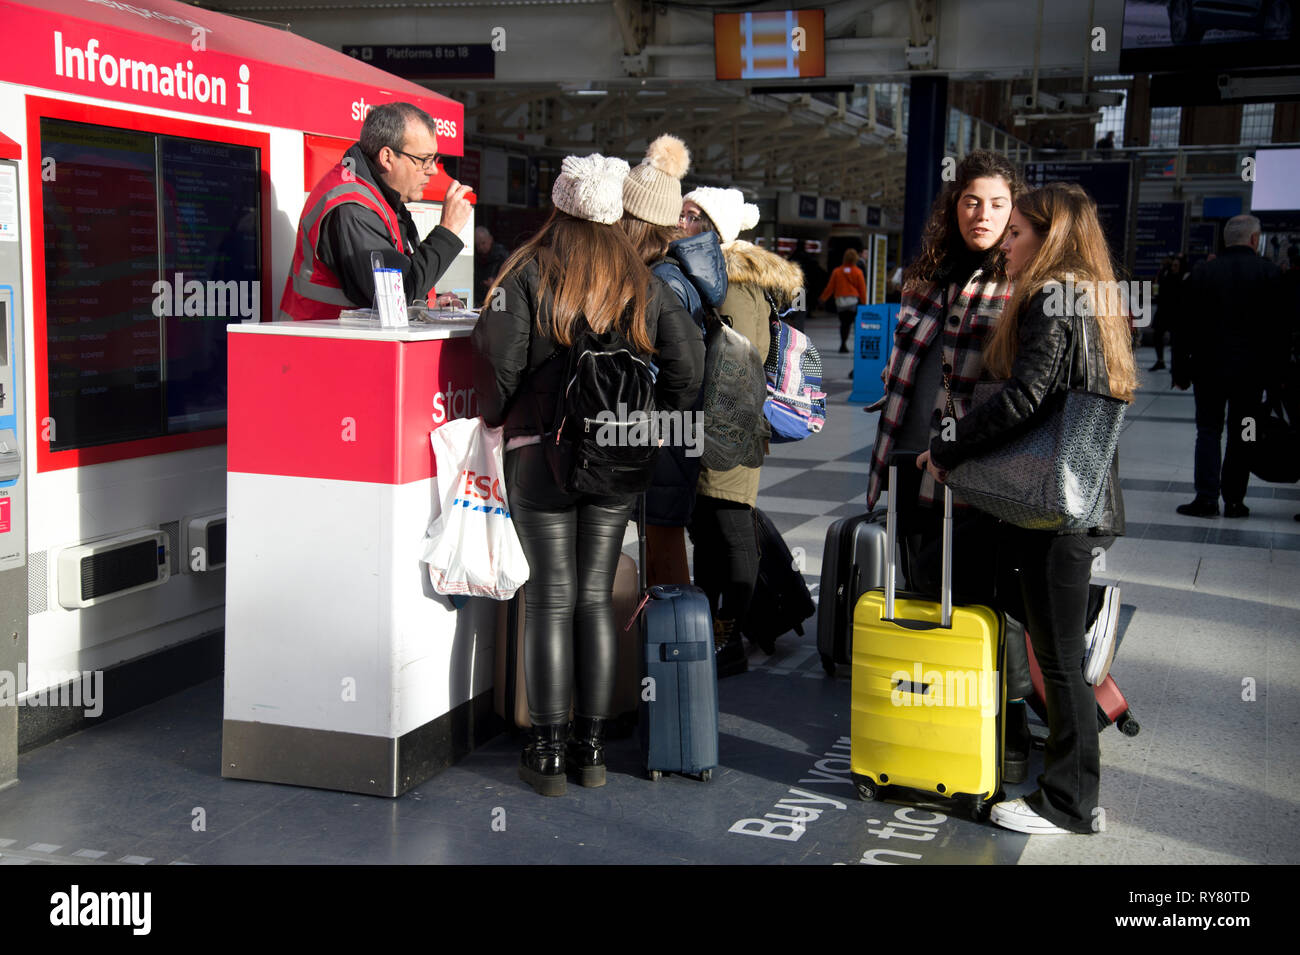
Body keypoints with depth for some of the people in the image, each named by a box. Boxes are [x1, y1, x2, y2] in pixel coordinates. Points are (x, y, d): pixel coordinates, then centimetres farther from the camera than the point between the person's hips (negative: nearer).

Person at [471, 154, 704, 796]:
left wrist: (494, 414, 4)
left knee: (551, 599, 2)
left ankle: (548, 752, 6)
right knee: (596, 598, 9)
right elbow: (687, 360, 1)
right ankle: (591, 748, 14)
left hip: (541, 454, -3)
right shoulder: (641, 283, 5)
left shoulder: (529, 274, -6)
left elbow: (499, 356, -14)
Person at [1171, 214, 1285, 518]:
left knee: (1208, 431, 7)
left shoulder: (1202, 272, 0)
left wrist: (1181, 370, 6)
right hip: (1251, 369, 0)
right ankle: (1234, 501, 12)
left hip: (1208, 367, 1)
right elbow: (1279, 325, -5)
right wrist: (1275, 369, 2)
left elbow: (1185, 326, 1)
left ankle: (1207, 497, -2)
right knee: (1241, 435, 8)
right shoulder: (1270, 273, -5)